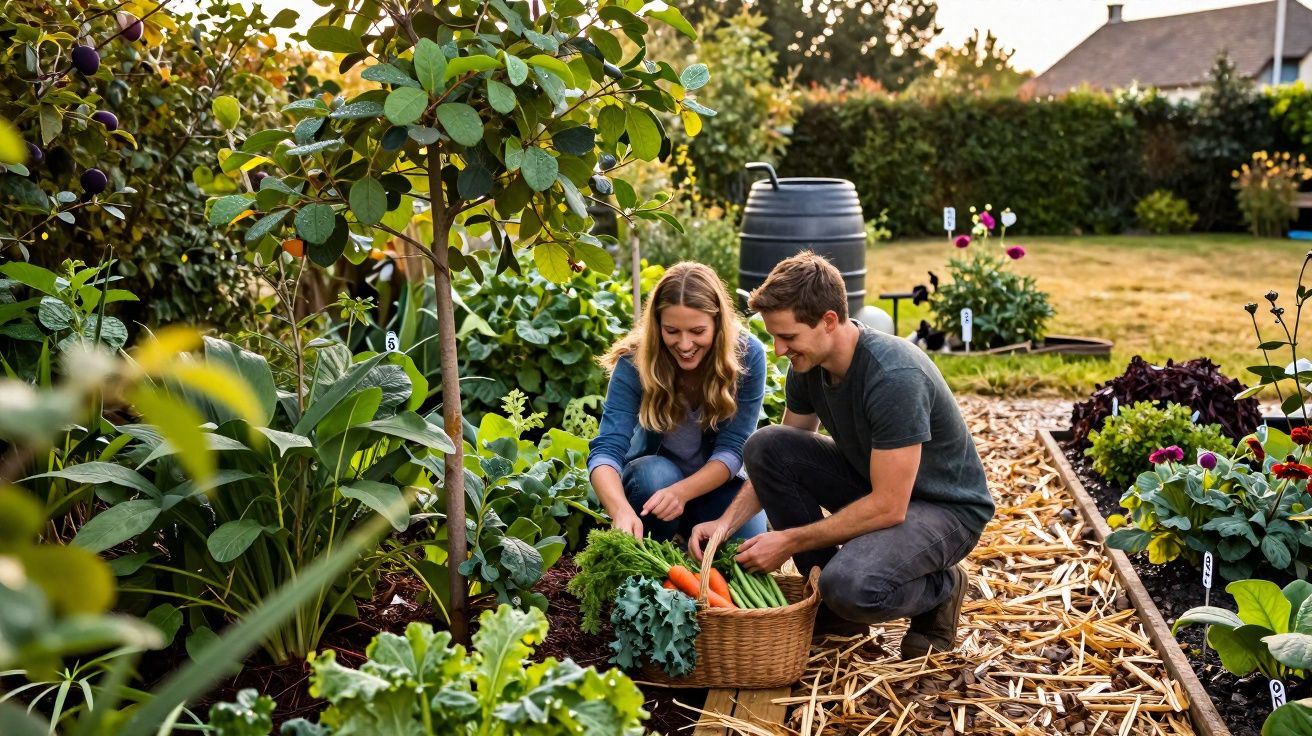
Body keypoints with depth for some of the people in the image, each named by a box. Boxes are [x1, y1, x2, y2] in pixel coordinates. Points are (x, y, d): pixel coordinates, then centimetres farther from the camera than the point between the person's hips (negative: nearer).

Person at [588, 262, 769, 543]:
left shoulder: (748, 355, -20)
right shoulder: (635, 362, -22)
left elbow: (731, 449, -22)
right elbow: (606, 449, -32)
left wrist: (682, 492, -41)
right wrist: (622, 511, -53)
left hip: (716, 484, 1)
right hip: (652, 479, 0)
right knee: (656, 473, -34)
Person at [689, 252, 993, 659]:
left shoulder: (896, 377, -32)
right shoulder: (809, 366, -7)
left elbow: (888, 507, -30)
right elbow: (778, 462, 5)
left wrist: (788, 541, -25)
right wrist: (726, 522, -11)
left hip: (947, 507, -8)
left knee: (851, 586, -35)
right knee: (765, 445, -12)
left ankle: (940, 588, 1)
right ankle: (830, 599, 0)